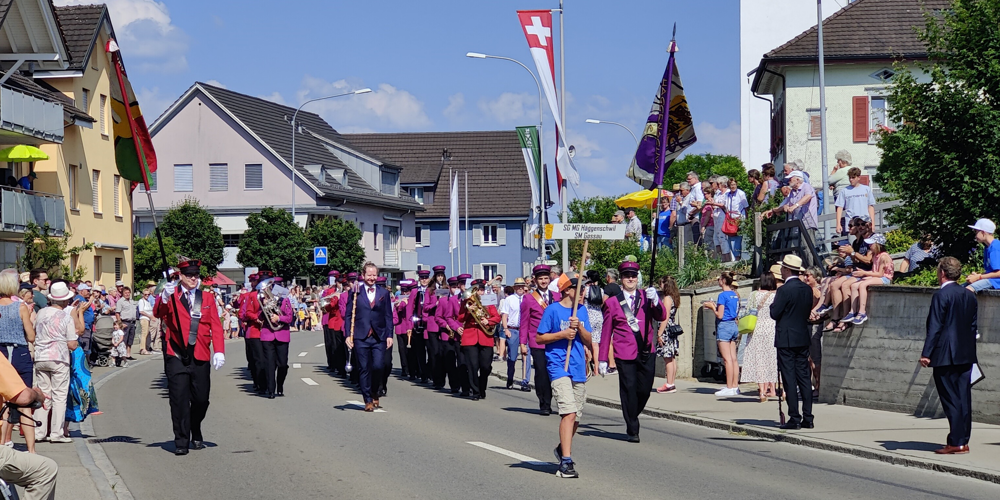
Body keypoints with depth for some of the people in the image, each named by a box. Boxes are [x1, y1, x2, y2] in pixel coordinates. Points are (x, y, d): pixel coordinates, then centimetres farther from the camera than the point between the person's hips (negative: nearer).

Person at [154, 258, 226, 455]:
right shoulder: (172, 295, 2)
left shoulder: (208, 297, 11)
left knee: (201, 399, 7)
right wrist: (164, 298, -36)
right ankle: (181, 442, 0)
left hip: (201, 357, 3)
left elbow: (216, 326, 6)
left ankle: (196, 435, 30)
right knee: (179, 399, -6)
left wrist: (219, 351, -5)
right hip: (177, 356, -3)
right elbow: (158, 314, -15)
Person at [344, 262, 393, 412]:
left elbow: (388, 316, 10)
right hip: (361, 338, -1)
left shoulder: (384, 293, 10)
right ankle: (368, 400, 8)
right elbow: (348, 315, 5)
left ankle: (375, 393, 17)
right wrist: (348, 335, -4)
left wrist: (389, 335, 3)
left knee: (378, 366, -8)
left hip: (379, 337, 1)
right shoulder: (355, 293, 5)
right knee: (364, 369, -1)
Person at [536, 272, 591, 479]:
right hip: (559, 367, -6)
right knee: (569, 413, -19)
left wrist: (579, 328, -9)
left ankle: (562, 449, 37)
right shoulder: (552, 310, -4)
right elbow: (540, 338, -2)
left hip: (578, 369, 6)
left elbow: (588, 340, 10)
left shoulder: (582, 310, 11)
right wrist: (562, 334, -14)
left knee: (576, 417, 13)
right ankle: (566, 462, -19)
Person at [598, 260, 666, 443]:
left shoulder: (647, 297, 11)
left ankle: (632, 418, 30)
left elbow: (661, 317, -2)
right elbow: (606, 332, 8)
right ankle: (632, 431, 7)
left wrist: (655, 301, -21)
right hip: (625, 354, -2)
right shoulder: (612, 302, 6)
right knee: (629, 391, -4)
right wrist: (602, 359, 6)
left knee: (644, 391, 4)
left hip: (647, 353, 2)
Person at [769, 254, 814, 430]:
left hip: (786, 340, -7)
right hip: (803, 338, 7)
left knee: (789, 379, -4)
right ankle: (807, 418, 8)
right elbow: (808, 312, 13)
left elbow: (774, 313, -13)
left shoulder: (784, 290, -15)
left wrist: (772, 304, 6)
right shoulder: (807, 289, 7)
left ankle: (794, 418, -4)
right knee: (804, 378, 8)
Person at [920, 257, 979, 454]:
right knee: (963, 399, 9)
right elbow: (974, 326, 14)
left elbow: (935, 327, -14)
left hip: (945, 356, -7)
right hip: (966, 355, 7)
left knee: (951, 399, -5)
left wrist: (926, 353, -12)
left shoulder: (941, 295, -12)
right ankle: (963, 441, 12)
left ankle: (956, 442, -6)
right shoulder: (970, 295, 10)